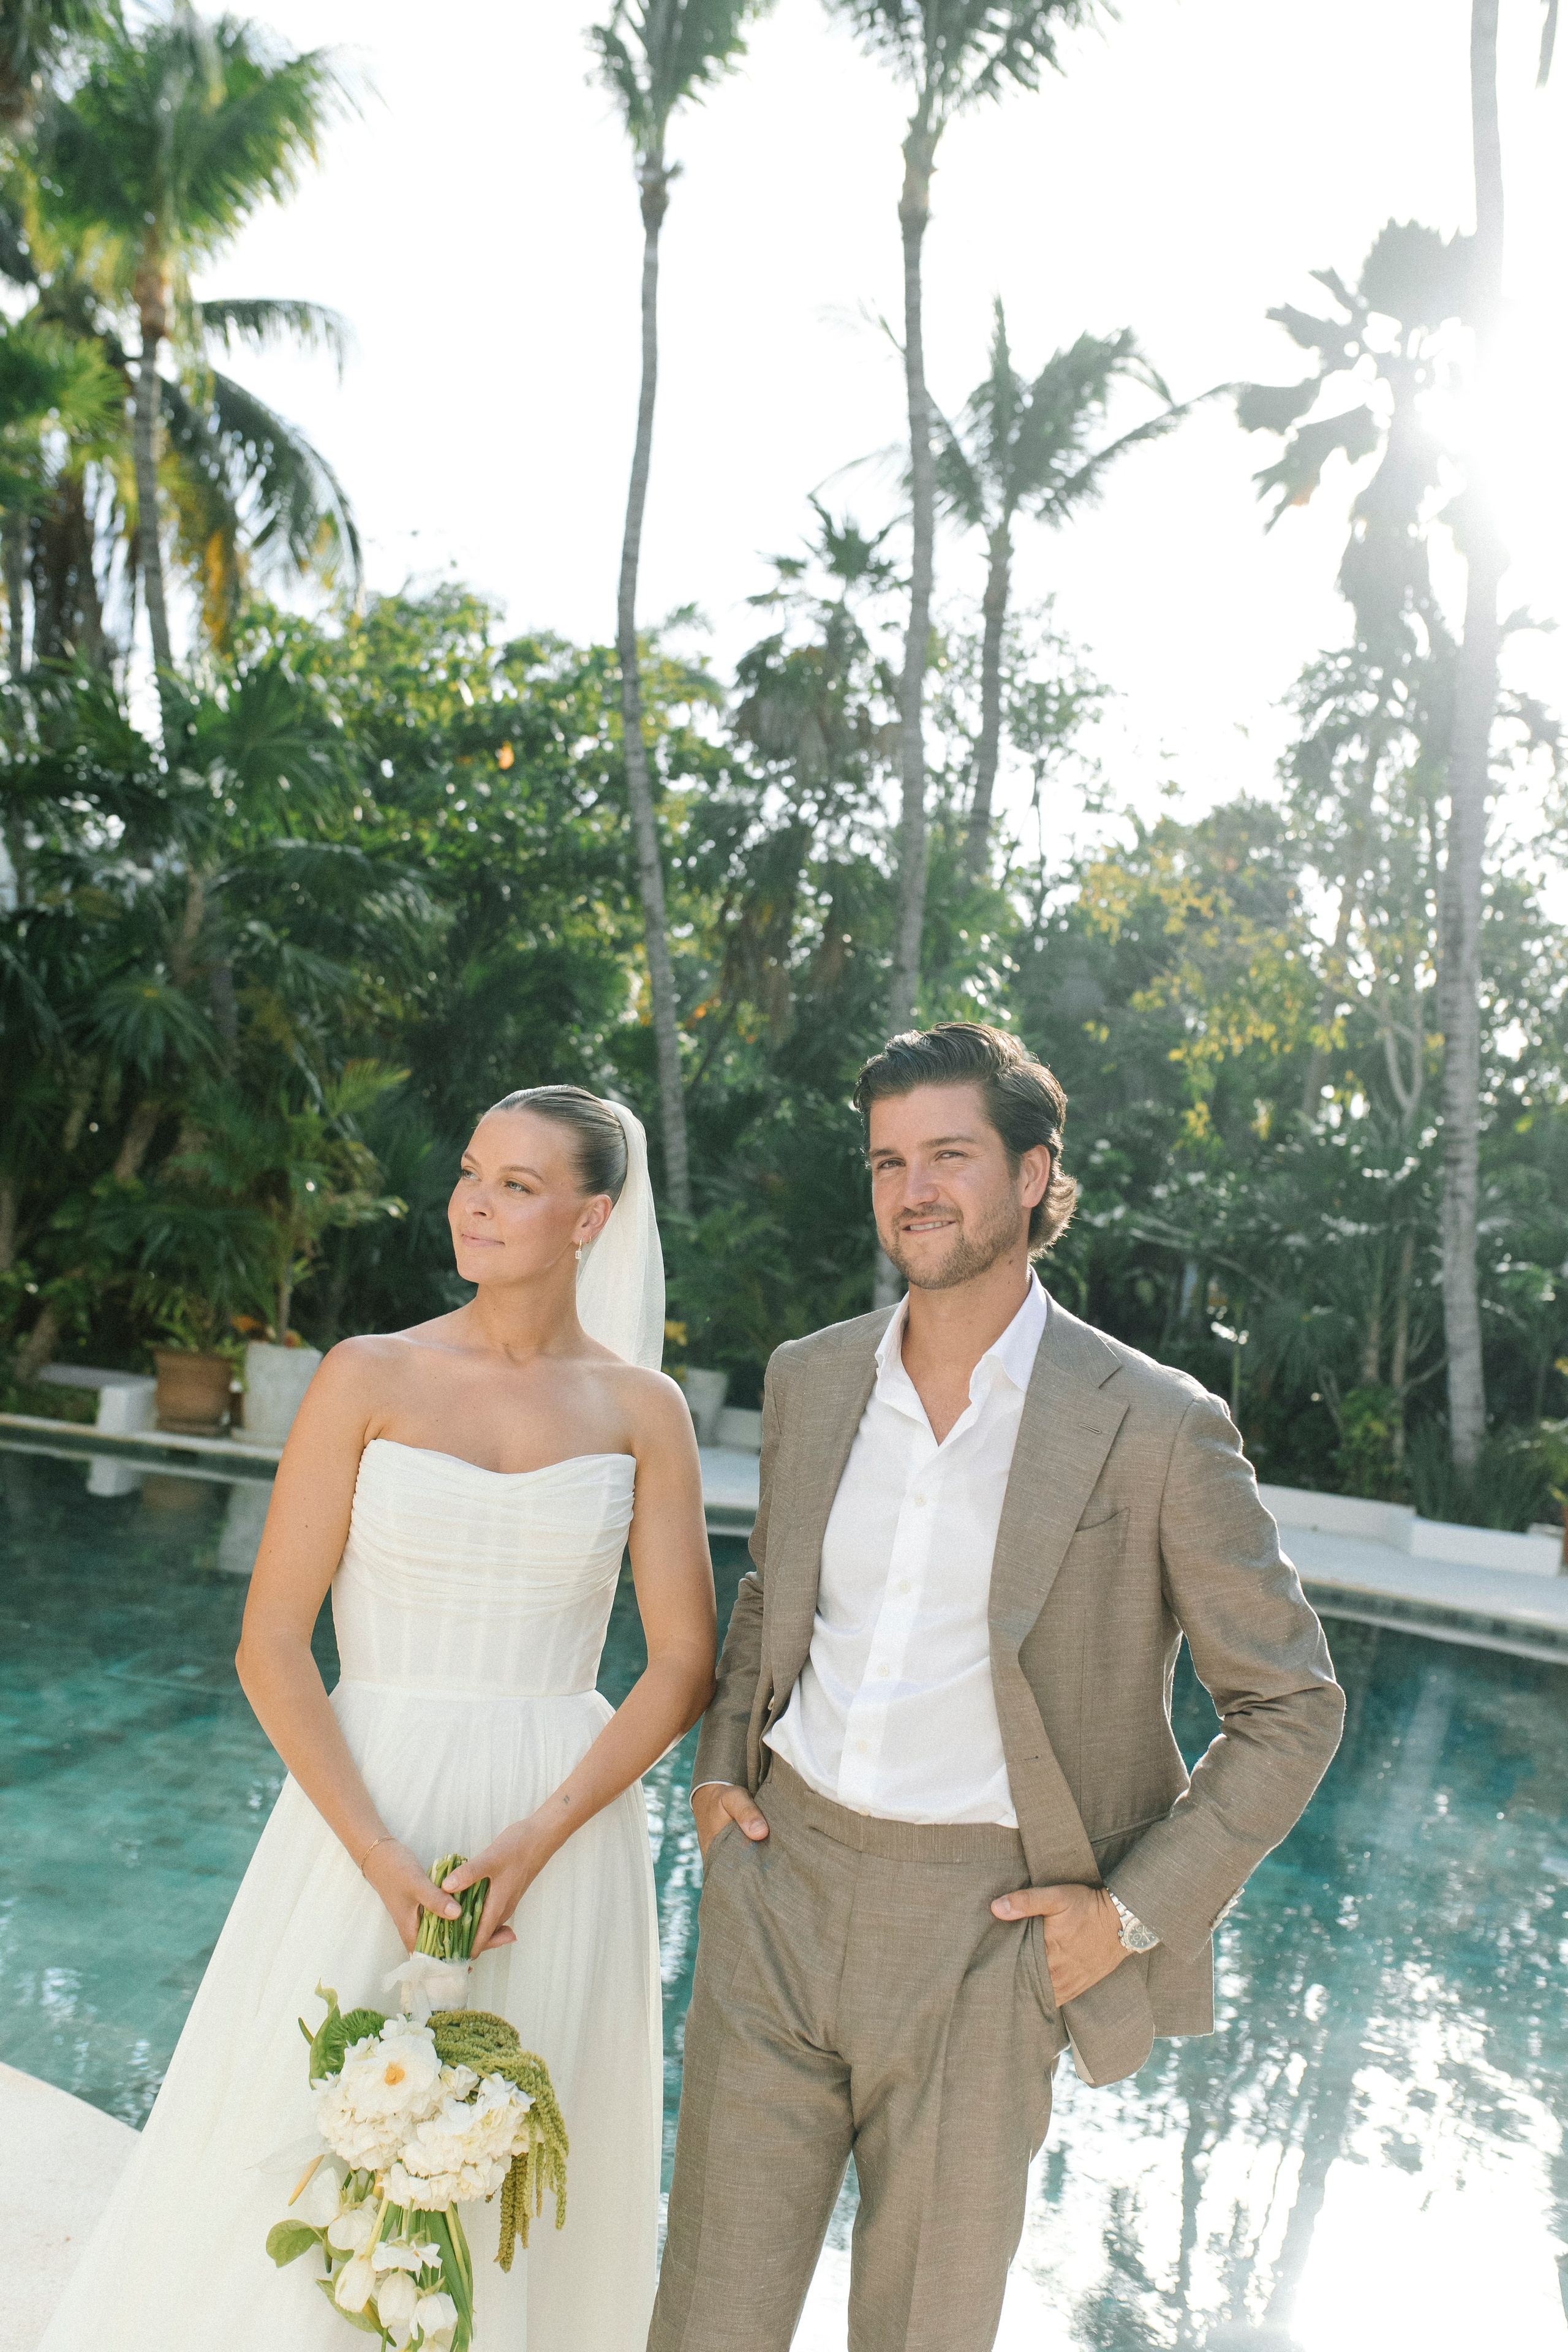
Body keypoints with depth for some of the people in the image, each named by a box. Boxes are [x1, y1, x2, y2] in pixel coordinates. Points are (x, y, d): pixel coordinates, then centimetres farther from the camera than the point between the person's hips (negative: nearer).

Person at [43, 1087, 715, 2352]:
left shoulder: (643, 1408, 0)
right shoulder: (369, 1378, -3)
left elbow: (685, 1663, -2)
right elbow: (270, 1647, -6)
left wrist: (535, 1842, -12)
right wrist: (383, 1858, -14)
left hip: (566, 1824, 1)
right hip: (367, 1808, -1)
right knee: (302, 2164, 7)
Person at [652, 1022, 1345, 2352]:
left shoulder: (1155, 1429, -12)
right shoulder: (812, 1379, 3)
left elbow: (1292, 1707, -3)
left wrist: (1133, 1910, -8)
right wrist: (720, 1767, 7)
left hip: (979, 1935, -3)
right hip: (775, 1899, 4)